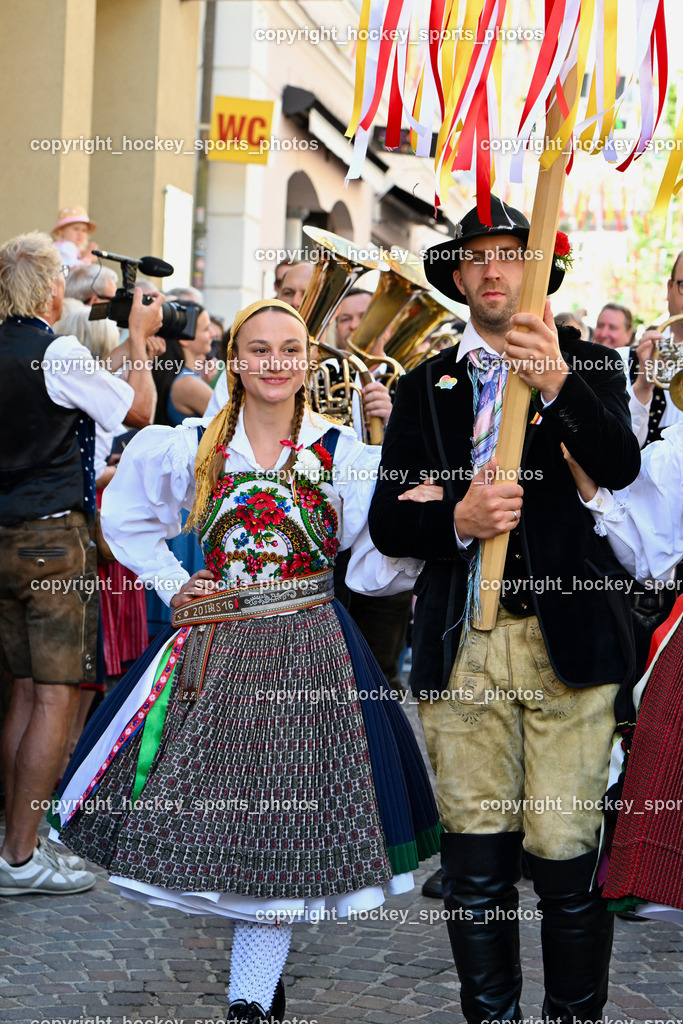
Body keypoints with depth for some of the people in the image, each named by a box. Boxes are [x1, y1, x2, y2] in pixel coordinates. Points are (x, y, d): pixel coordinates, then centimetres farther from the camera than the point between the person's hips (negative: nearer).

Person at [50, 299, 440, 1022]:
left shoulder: (343, 454, 0)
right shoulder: (189, 448, 5)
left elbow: (375, 568, -1)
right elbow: (125, 515, 21)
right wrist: (172, 583, 10)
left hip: (306, 652, -2)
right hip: (213, 648, 2)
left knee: (280, 821, -2)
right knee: (209, 800, 3)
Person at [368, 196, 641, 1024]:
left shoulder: (587, 366, 9)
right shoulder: (424, 388, 14)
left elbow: (619, 466, -10)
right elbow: (388, 526, 9)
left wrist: (558, 385, -27)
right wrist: (457, 519, -11)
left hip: (566, 637, -2)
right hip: (461, 646, 2)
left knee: (565, 854, -5)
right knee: (475, 859, 2)